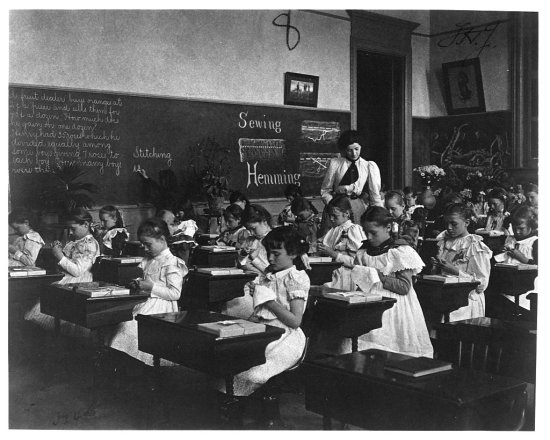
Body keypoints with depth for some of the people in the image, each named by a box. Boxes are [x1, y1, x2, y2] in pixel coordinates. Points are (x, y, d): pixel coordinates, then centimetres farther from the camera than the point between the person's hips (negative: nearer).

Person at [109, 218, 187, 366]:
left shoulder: (172, 263, -10)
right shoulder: (148, 260, 17)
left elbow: (175, 294, -15)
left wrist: (151, 287, -18)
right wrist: (138, 284, 7)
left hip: (160, 306, -8)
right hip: (145, 302, 9)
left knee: (132, 325, -23)